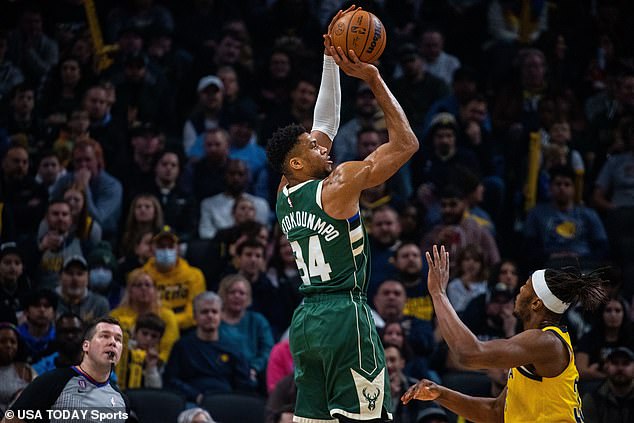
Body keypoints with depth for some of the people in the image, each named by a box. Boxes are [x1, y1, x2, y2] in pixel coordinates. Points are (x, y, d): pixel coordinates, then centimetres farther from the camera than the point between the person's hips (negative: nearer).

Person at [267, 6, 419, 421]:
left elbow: (326, 123, 20)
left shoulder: (286, 195, 11)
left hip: (306, 319, 8)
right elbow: (406, 142, -7)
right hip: (345, 315, -8)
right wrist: (373, 79, -4)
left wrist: (331, 58, 20)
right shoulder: (338, 186, -11)